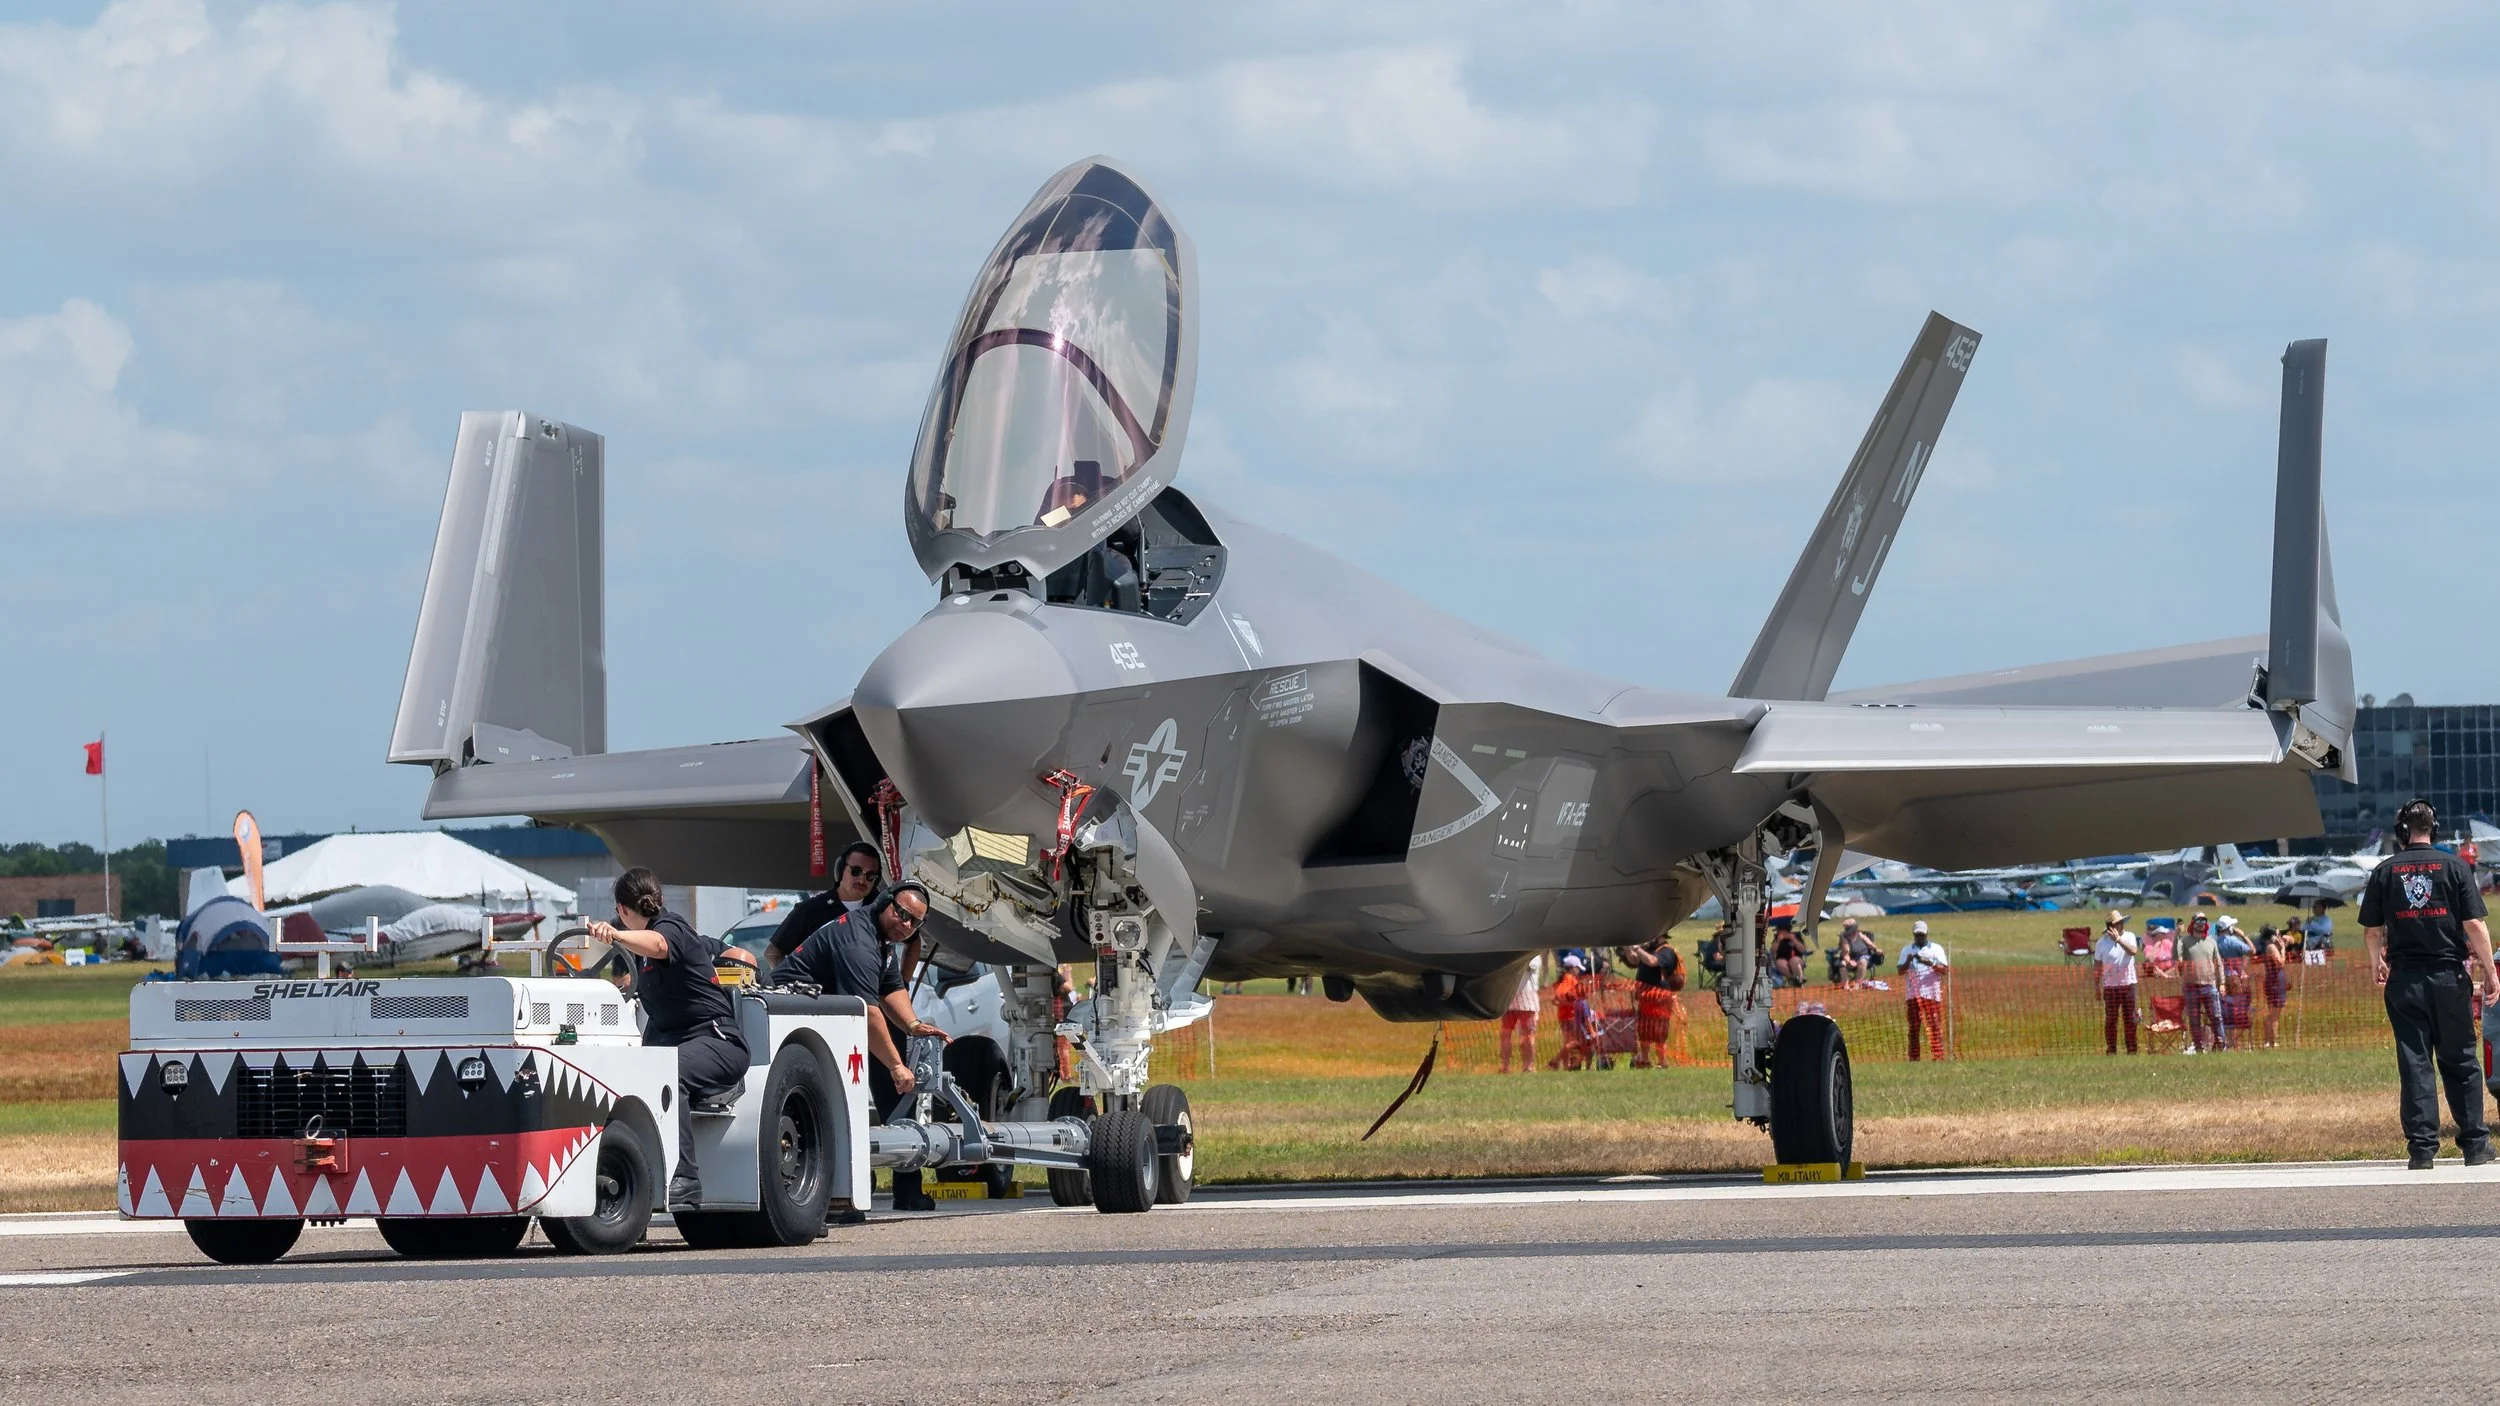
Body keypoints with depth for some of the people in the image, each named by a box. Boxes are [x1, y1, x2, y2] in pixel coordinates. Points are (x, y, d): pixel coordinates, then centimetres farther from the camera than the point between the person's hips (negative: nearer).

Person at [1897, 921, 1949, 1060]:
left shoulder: (1936, 948, 8)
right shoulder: (1907, 950, 15)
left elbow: (1944, 969, -2)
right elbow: (1900, 971, 7)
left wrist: (1930, 963, -18)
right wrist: (1908, 961, -13)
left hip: (1932, 994, -2)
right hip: (1913, 995, 2)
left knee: (1935, 1026, -6)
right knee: (1913, 1027, 1)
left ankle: (1938, 1056, -6)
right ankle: (1913, 1057, 3)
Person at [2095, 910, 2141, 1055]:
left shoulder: (2129, 937, 3)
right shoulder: (2102, 943, 1)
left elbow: (2134, 951, -17)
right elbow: (2097, 966, 6)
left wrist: (2118, 939, -21)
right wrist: (2097, 988, 5)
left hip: (2128, 984, 1)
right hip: (2110, 986, -1)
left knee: (2130, 1018, 3)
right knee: (2111, 1019, 2)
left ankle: (2132, 1049, 11)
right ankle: (2111, 1050, 9)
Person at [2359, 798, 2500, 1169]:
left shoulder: (2385, 871, 1)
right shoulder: (2454, 866, -3)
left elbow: (2371, 931, 4)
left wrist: (2377, 962, 24)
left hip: (2404, 979, 1)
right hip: (2449, 975, 0)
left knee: (2413, 1063, 2)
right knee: (2459, 1062, 9)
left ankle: (2422, 1146, -3)